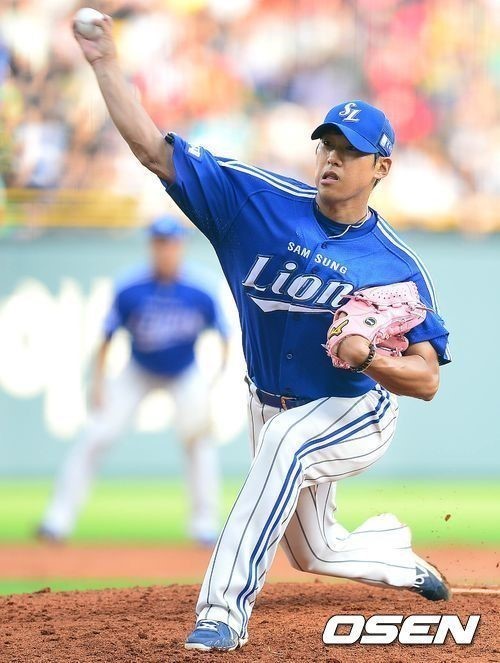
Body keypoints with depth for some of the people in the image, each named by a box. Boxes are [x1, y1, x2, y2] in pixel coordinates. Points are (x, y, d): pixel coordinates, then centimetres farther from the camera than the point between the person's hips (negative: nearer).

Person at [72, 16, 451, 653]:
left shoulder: (398, 266, -18)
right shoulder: (261, 200, -13)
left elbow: (427, 379, -18)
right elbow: (155, 149, -18)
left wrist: (368, 357, -38)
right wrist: (105, 64, -27)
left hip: (354, 414, -5)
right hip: (271, 407, 5)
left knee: (285, 443, -39)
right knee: (314, 553, 20)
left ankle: (224, 610, -42)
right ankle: (403, 558, 55)